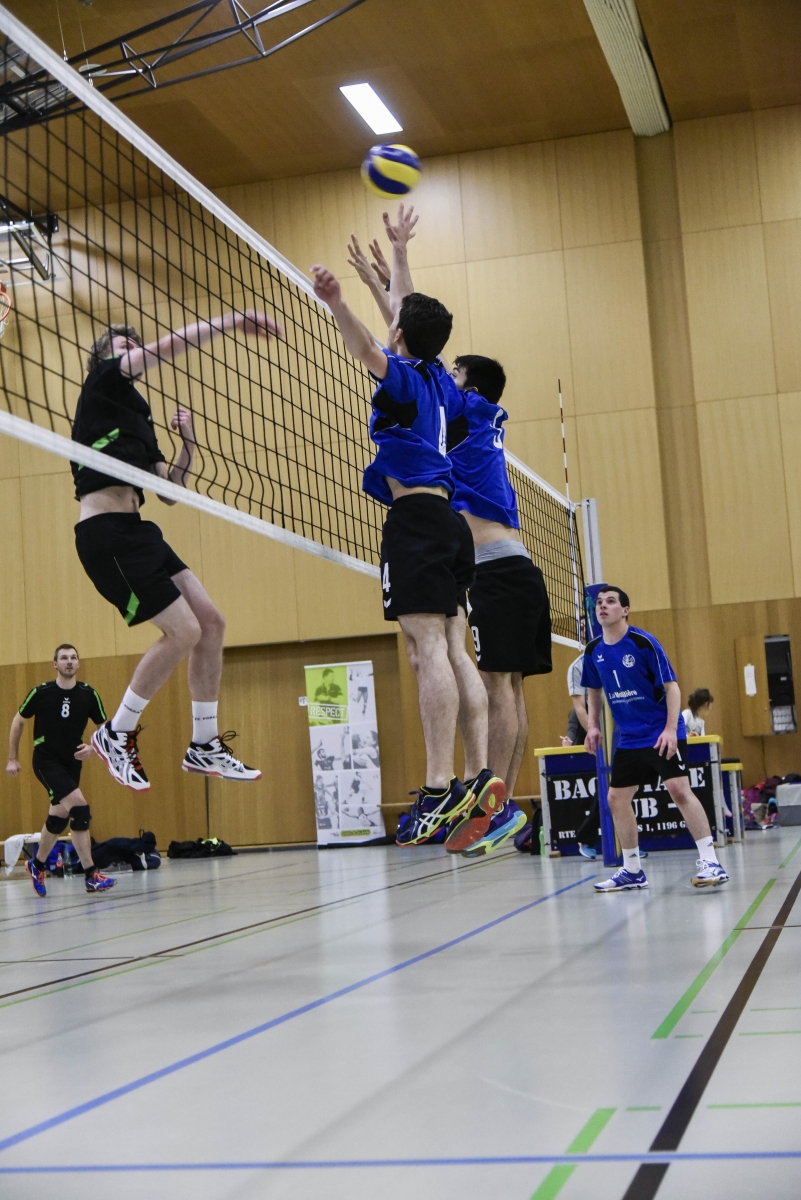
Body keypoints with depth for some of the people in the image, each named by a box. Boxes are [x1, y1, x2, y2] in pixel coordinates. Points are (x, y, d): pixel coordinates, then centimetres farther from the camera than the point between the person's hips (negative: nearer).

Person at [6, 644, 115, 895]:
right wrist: (12, 758, 5)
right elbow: (18, 721, 4)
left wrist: (92, 747, -15)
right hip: (46, 761, -5)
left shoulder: (88, 694, -5)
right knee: (79, 806, -22)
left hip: (72, 762, 5)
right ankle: (91, 876, -19)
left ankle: (37, 866, 39)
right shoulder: (41, 693, -11)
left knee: (59, 817, 14)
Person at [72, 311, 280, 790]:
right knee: (183, 632, -13)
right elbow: (167, 346, -9)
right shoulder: (102, 382, 3)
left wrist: (189, 444, 11)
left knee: (211, 623, 4)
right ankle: (115, 735, 4)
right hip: (105, 531, -9)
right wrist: (231, 321, -8)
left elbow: (170, 492, 22)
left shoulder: (139, 417, 25)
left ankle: (205, 746, 13)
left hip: (135, 533, 9)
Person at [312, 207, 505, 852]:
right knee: (449, 649, 7)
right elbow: (407, 310, 35)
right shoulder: (436, 380, 19)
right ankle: (480, 776, 1)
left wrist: (337, 304, -44)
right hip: (445, 521, 9)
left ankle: (440, 790, -23)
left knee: (427, 647, -16)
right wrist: (399, 249, 46)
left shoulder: (405, 378, -3)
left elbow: (370, 350, -27)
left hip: (415, 515, -9)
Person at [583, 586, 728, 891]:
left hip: (661, 734, -6)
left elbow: (672, 686, -13)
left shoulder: (644, 642, -14)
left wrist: (670, 729, -21)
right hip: (628, 738, 6)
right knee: (617, 798, 4)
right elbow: (594, 690, 19)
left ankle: (710, 862, -13)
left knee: (679, 789, -18)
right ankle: (632, 871, 16)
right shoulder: (594, 650, 2)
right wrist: (593, 725, 7)